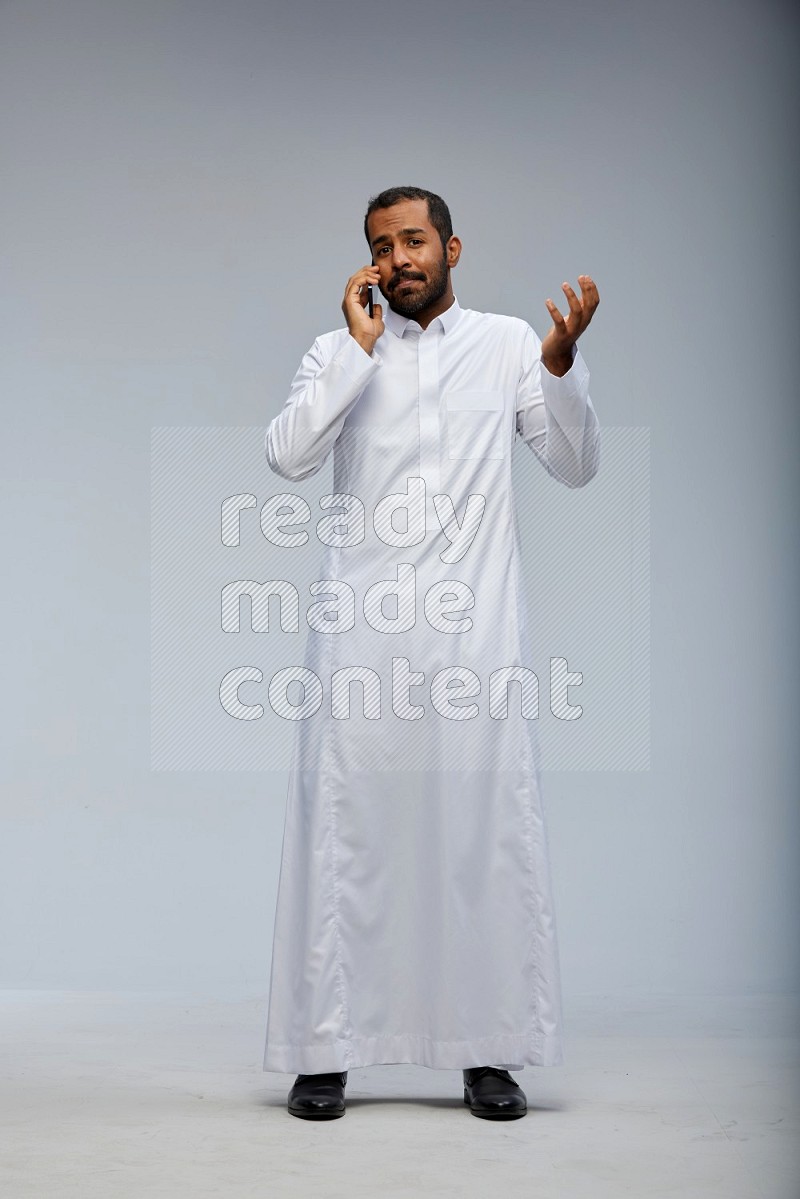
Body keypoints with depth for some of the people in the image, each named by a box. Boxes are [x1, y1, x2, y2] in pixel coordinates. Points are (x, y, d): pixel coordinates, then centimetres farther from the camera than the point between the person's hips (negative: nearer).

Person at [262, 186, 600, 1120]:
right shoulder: (338, 351, 11)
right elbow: (286, 456, -5)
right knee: (343, 830, 0)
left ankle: (489, 1053, 11)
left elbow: (576, 467, 6)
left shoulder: (508, 344, 11)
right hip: (360, 628, 0)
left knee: (488, 829, 1)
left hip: (474, 627, 0)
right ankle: (323, 1052, 9)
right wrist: (360, 348, -7)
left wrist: (561, 363, -9)